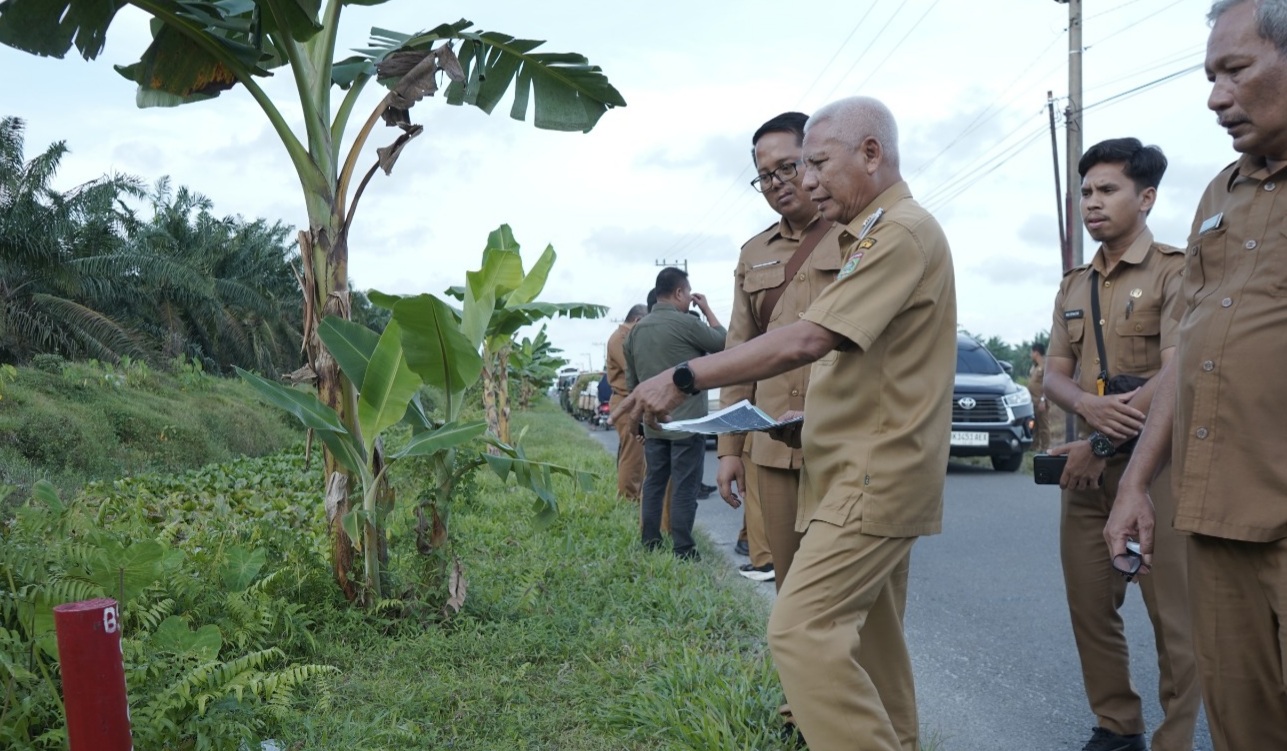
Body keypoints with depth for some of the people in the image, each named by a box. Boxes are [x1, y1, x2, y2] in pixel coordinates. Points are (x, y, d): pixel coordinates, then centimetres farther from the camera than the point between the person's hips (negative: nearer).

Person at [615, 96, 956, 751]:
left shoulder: (901, 232, -15)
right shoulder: (878, 235, 19)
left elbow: (805, 341, -25)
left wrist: (682, 379, -23)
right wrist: (809, 415, 12)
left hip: (873, 475, -10)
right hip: (877, 471, 10)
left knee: (802, 631, -14)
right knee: (870, 641, 14)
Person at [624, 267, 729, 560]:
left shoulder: (637, 330, 8)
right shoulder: (685, 323, -14)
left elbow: (631, 382, 15)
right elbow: (723, 340, 1)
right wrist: (707, 309, 11)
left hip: (653, 424, 7)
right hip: (687, 423, -6)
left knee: (653, 484, 13)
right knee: (684, 488, -2)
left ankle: (650, 545, 19)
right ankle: (683, 550, 0)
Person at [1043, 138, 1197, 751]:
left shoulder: (1175, 271, -5)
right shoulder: (1074, 286, 15)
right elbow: (1054, 375, 10)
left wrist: (1101, 444, -15)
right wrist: (1089, 405, -13)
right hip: (1088, 465, 6)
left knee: (1172, 613, -2)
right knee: (1090, 605, 10)